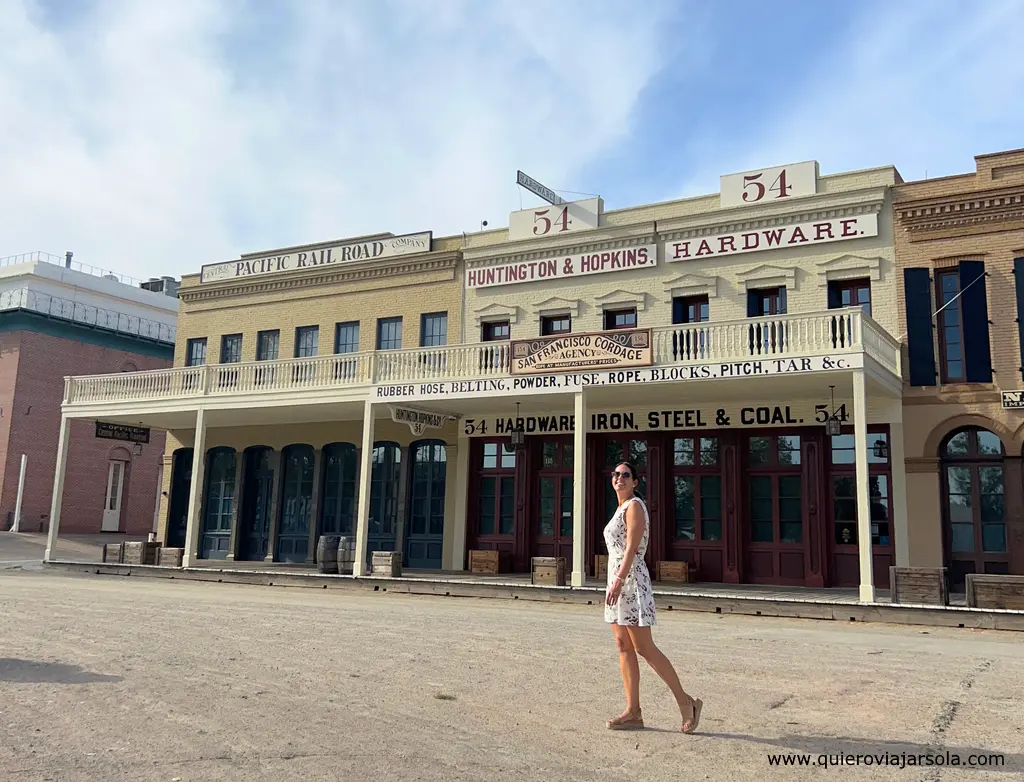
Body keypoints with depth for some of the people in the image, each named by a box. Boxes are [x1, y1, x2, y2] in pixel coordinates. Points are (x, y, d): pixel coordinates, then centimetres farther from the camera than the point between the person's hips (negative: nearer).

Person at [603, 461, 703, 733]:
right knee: (624, 647, 6)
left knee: (644, 648, -8)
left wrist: (618, 581, -28)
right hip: (618, 581, 9)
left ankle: (685, 702, 2)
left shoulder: (635, 505, -9)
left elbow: (632, 547, -20)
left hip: (631, 581, -9)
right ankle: (633, 712, 9)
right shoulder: (621, 509, 18)